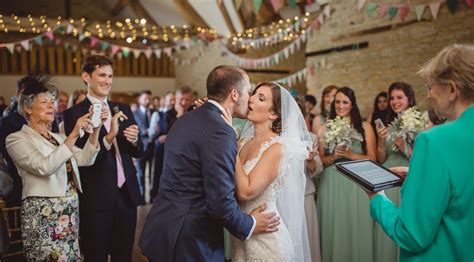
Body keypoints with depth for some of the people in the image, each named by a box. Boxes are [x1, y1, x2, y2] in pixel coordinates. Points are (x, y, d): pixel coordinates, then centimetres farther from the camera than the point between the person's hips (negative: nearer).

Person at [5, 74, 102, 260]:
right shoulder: (17, 139, -4)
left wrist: (95, 129, -10)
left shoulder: (58, 137, 17)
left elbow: (85, 159, 2)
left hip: (71, 210, 7)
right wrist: (73, 135, -23)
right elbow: (45, 167, -21)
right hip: (43, 214, -6)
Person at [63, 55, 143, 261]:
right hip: (96, 198, -4)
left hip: (127, 194, 5)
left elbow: (138, 153, 10)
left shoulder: (123, 110, 10)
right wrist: (108, 137, -28)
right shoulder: (74, 114, -6)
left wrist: (134, 140, -12)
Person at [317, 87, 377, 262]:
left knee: (357, 230, 5)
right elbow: (319, 160, 3)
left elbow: (372, 159, 0)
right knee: (334, 230, 7)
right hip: (331, 184, 1)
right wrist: (333, 156, -15)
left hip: (356, 184, -1)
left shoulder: (364, 127, 2)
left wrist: (351, 155, -13)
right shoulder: (325, 128, 4)